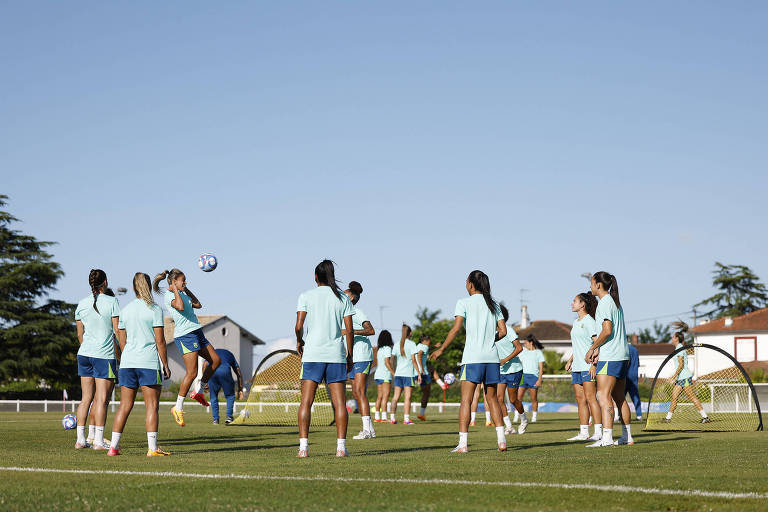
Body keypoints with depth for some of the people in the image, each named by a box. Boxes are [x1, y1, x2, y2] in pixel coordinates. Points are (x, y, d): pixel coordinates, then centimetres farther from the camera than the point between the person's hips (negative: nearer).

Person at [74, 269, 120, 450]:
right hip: (105, 356, -5)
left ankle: (80, 439, 10)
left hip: (84, 354, 5)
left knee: (86, 398, 10)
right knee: (101, 399, -2)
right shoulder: (111, 302, -6)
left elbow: (80, 335, 13)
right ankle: (98, 441, -3)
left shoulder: (81, 304, 8)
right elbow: (117, 331, -7)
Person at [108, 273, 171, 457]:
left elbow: (122, 341, 13)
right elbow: (160, 341, -8)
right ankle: (152, 448, -5)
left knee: (125, 406, 8)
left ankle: (113, 446, 6)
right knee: (152, 406, -1)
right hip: (149, 362, -5)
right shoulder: (154, 310, -5)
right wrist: (165, 365, -1)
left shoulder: (125, 310, 10)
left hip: (127, 363, 5)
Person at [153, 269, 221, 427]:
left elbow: (197, 305, 24)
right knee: (192, 373, -12)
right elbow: (181, 307, -29)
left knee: (216, 360, 10)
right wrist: (176, 290, -17)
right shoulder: (169, 295, -10)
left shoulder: (182, 294, 18)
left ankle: (198, 391, 21)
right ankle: (178, 408, -5)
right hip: (185, 335, -10)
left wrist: (186, 289, 21)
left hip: (196, 332, 10)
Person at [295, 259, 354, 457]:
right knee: (339, 402, 3)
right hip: (336, 354, 1)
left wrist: (299, 341, 13)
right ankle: (341, 447, -2)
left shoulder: (306, 296, 2)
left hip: (312, 353, -1)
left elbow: (299, 326, -7)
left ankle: (303, 447, -6)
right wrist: (350, 356, 10)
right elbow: (349, 331, 1)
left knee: (306, 402, 1)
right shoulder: (343, 298, 6)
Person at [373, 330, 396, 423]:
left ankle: (377, 417, 8)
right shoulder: (387, 348, -9)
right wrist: (394, 373, -12)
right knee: (385, 397, -9)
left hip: (378, 374, 8)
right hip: (385, 375, -8)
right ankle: (384, 417, -15)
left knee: (379, 397, 9)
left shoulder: (379, 349, 14)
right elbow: (387, 363, -16)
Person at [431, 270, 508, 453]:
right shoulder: (493, 304, 14)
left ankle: (463, 443, -11)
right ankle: (501, 440, 4)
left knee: (466, 400, -4)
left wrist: (441, 349, -3)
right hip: (492, 357, 5)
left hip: (473, 357, -5)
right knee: (492, 398, 13)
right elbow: (503, 331, 9)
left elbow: (456, 328, -10)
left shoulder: (464, 303, -1)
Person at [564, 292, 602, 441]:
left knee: (590, 398, -12)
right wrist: (570, 360, 20)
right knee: (580, 399, 6)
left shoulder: (589, 321, -8)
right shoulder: (576, 323, 19)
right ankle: (583, 433, 8)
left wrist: (594, 363, -20)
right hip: (577, 367, 9)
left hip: (588, 366, -9)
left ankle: (598, 432, -12)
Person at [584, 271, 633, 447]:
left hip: (610, 358, -10)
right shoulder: (616, 303, 18)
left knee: (603, 396, -13)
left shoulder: (604, 303, -11)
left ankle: (607, 437, -21)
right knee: (619, 397, 13)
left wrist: (592, 348, -11)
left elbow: (607, 331, -20)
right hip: (622, 356, 10)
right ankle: (627, 437, 17)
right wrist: (599, 350, 19)